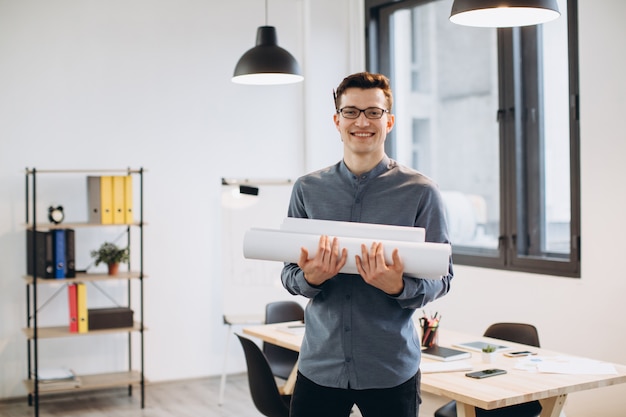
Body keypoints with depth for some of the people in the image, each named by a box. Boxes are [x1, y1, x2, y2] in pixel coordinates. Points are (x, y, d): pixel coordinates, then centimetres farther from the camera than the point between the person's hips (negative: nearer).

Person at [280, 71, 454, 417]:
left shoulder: (420, 192, -4)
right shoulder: (307, 189, 3)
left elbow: (441, 278, -3)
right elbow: (288, 274, 6)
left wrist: (398, 287, -22)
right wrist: (310, 278, -16)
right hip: (320, 363, 2)